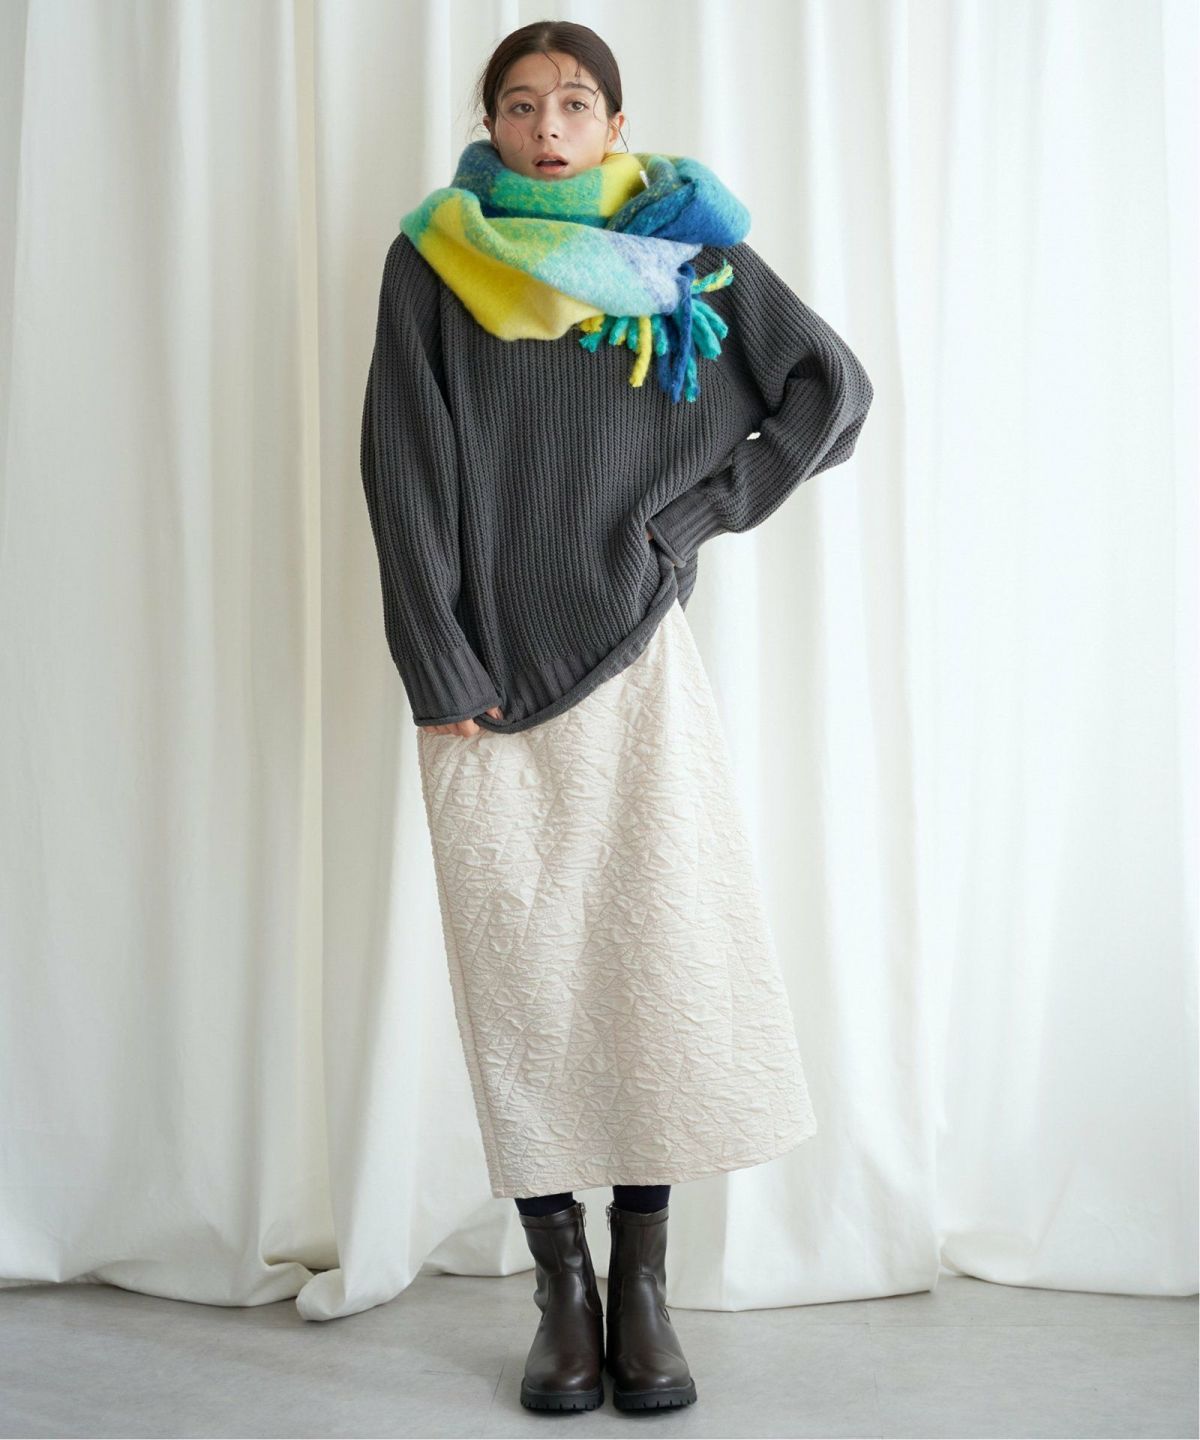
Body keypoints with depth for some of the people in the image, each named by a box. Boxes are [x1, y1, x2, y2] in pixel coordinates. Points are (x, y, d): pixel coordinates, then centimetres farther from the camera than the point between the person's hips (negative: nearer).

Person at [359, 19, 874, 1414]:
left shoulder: (680, 253, 8)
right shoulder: (432, 263, 6)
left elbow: (834, 388, 9)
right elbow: (402, 471, 0)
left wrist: (706, 507, 0)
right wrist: (439, 673, -7)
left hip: (631, 649, 0)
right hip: (488, 666, 0)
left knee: (656, 952, -4)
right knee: (517, 971, 0)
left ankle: (642, 1283, 9)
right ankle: (562, 1284, 10)